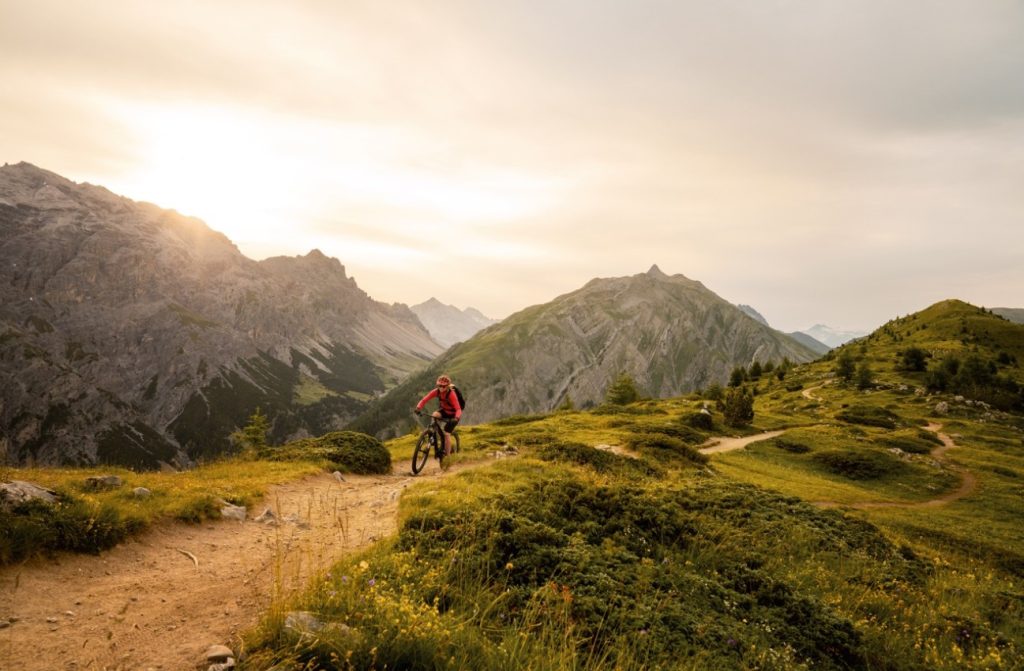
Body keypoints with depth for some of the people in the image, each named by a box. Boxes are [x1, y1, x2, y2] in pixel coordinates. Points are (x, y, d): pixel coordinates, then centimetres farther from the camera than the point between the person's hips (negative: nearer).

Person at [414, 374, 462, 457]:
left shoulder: (451, 394, -34)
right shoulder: (437, 391, -21)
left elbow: (458, 409, -41)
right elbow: (424, 399, -24)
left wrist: (456, 418, -60)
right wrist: (418, 408, -42)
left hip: (453, 414, -4)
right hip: (444, 410, 5)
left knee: (447, 433, -14)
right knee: (435, 415, -28)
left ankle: (446, 455, 2)